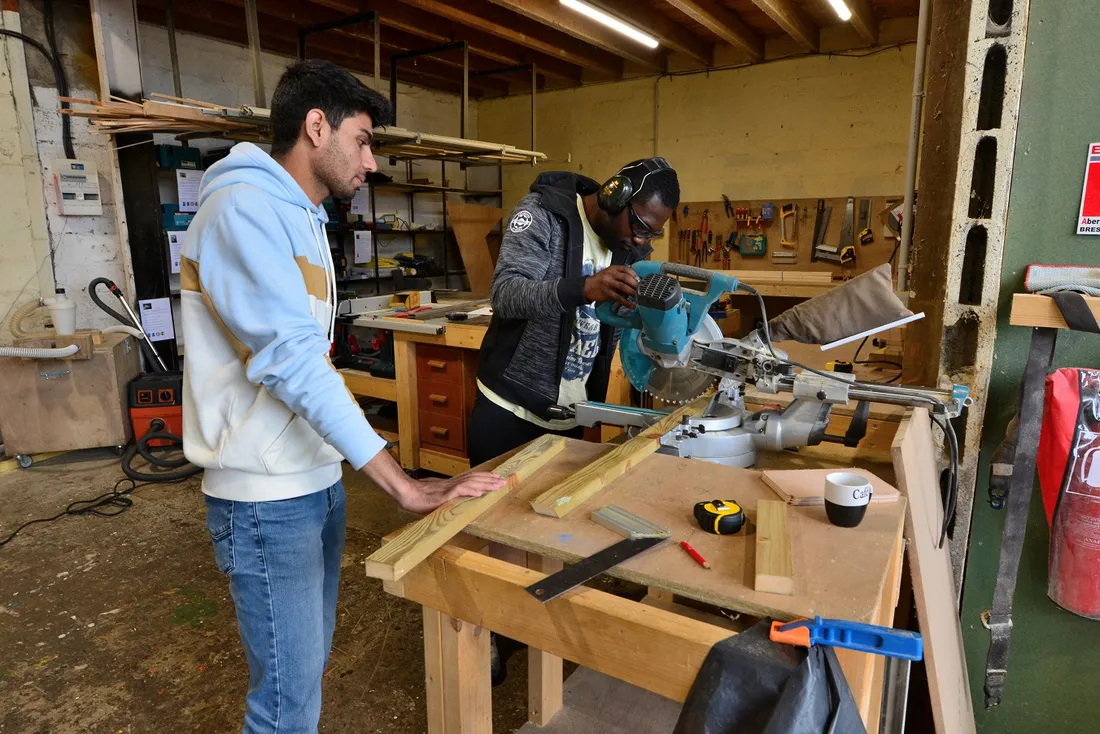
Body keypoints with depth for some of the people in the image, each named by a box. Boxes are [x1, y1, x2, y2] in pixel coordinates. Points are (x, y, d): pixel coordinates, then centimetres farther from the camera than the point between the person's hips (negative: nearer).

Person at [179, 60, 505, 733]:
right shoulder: (244, 205, -17)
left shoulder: (304, 216, 13)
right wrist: (406, 487, -27)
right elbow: (292, 361, -26)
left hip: (319, 477, 9)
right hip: (268, 498, -9)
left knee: (311, 662, 21)